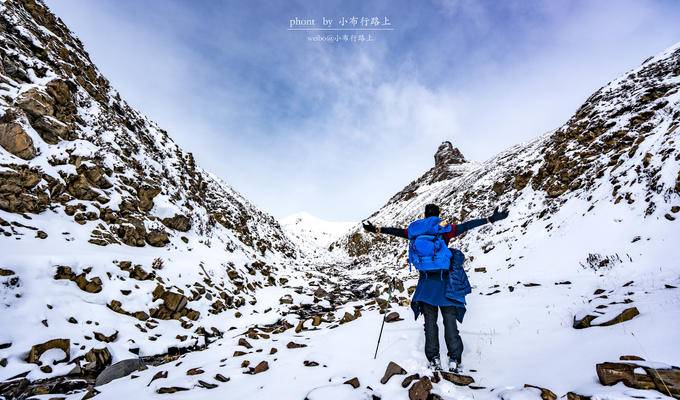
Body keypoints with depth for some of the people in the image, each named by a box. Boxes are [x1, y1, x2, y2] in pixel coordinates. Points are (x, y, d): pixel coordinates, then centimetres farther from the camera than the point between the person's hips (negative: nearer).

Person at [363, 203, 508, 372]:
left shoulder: (416, 229, 3)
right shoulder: (445, 228, -1)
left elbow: (398, 231, 8)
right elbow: (466, 226, -7)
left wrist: (376, 229, 18)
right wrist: (490, 219, -6)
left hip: (426, 282, 1)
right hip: (445, 282, -1)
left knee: (430, 321, 10)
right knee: (450, 320, 6)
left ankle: (434, 359, 6)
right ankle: (454, 360, 1)